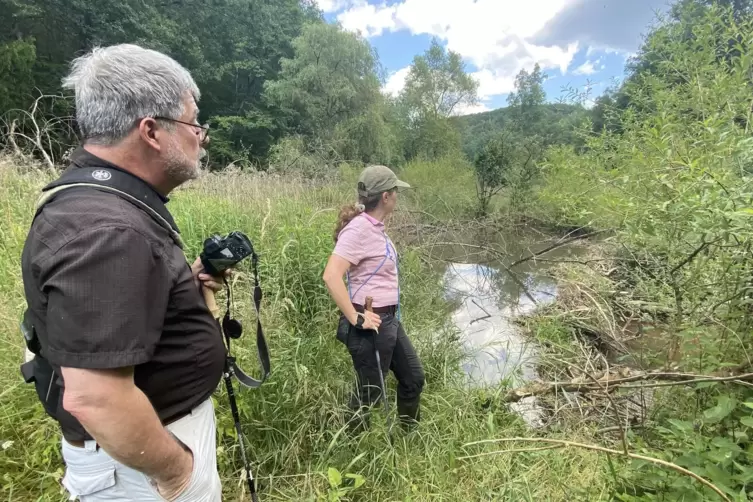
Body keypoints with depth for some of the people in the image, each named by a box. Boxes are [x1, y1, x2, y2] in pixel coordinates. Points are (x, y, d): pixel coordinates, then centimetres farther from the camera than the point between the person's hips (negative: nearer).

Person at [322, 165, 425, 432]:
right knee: (368, 391, 9)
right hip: (371, 324, -9)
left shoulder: (375, 226, 7)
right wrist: (355, 318, -24)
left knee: (413, 378, 21)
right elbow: (331, 276, -29)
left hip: (389, 320, 10)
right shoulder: (359, 229, -21)